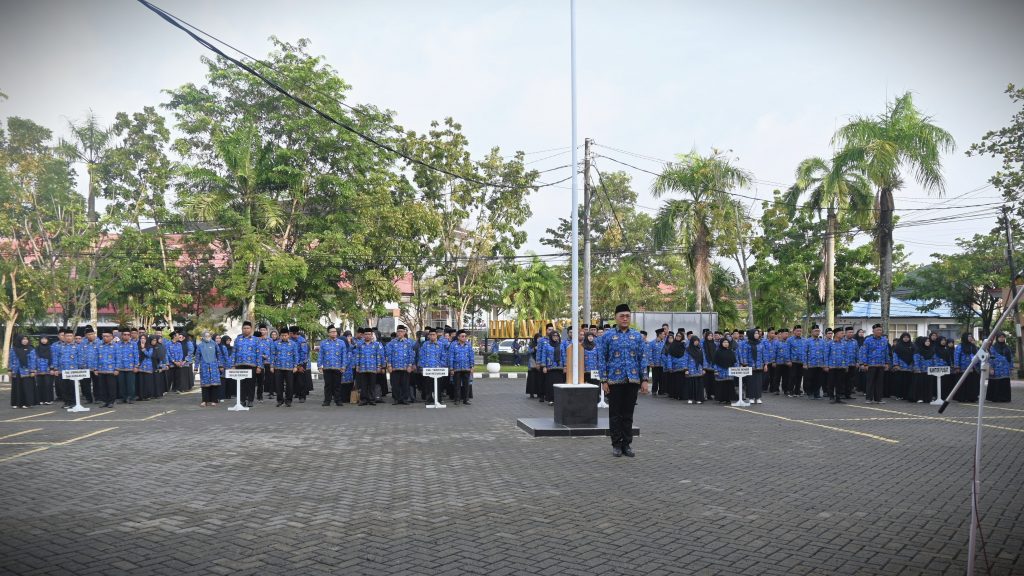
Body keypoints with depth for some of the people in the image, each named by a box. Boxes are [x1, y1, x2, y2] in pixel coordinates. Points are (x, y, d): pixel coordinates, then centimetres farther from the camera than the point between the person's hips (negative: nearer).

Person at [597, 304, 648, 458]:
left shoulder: (637, 336, 7)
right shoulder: (607, 336, -1)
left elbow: (642, 358, 7)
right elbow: (602, 359, -1)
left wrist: (644, 379, 0)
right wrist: (604, 380, -7)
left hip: (633, 381, 2)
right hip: (615, 381, -2)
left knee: (628, 414, 8)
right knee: (615, 414, 4)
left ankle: (627, 444, 16)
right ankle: (616, 445, 14)